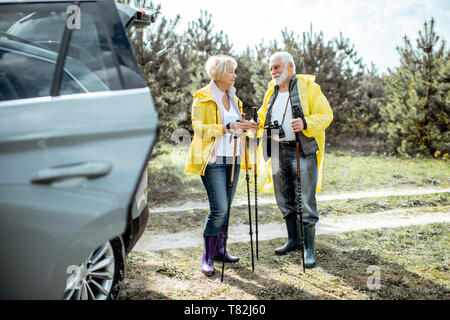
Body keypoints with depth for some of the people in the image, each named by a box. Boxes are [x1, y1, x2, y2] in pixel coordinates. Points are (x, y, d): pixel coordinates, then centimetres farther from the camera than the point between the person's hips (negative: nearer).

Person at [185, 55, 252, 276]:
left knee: (225, 207, 10)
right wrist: (227, 127, -23)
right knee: (219, 208, -12)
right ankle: (207, 257, 1)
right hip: (212, 159, -7)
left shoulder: (233, 98, 17)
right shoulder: (202, 98, -5)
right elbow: (198, 128, -14)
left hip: (232, 159, 7)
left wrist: (242, 126, 5)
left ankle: (219, 249, 24)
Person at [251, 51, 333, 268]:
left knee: (306, 201, -5)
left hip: (303, 151, -6)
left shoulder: (308, 87, -3)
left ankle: (309, 248, 5)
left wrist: (305, 123, -24)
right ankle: (293, 240, 30)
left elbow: (326, 115, -6)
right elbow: (264, 117, 26)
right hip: (278, 152, 6)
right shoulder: (271, 92, 16)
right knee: (284, 199, 13)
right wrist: (258, 125, 3)